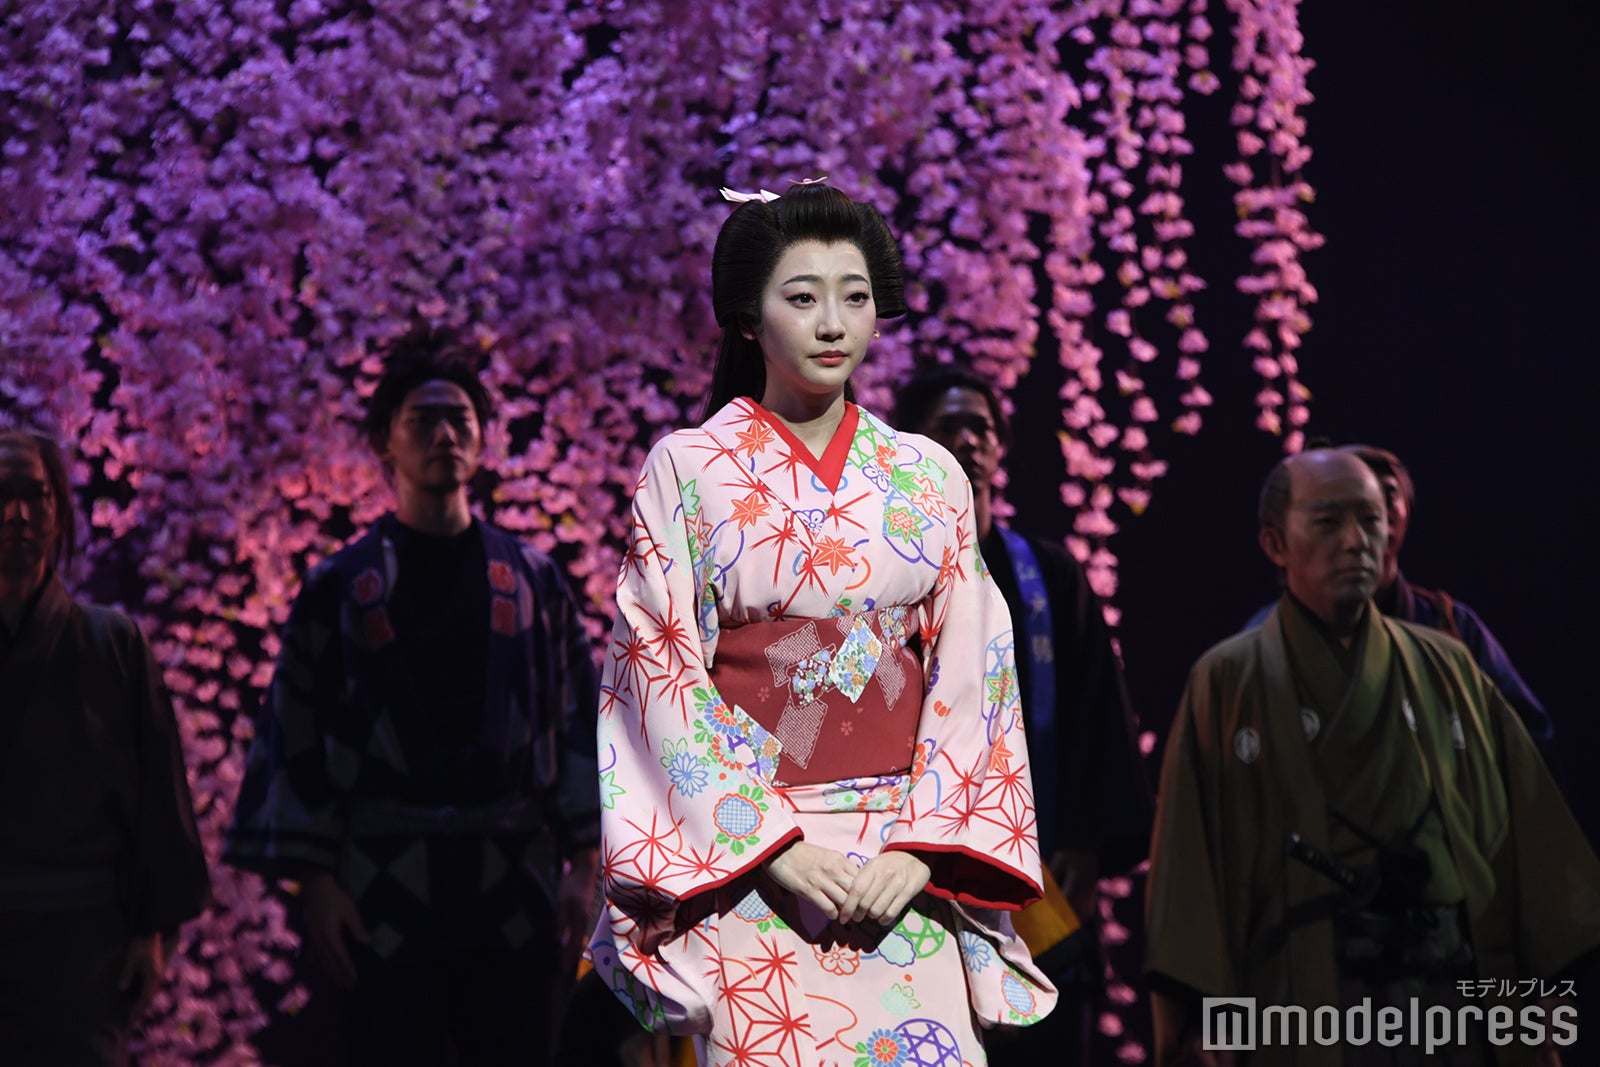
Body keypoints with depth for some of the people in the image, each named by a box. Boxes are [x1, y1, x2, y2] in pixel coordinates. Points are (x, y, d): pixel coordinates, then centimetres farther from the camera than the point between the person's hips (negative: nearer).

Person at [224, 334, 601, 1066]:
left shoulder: (533, 580, 10)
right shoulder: (340, 588, 6)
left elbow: (579, 722, 8)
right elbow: (297, 736, 3)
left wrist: (583, 866, 1)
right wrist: (314, 882, -4)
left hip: (515, 894, 1)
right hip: (386, 895, -1)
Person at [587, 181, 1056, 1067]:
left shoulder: (928, 477, 9)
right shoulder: (685, 470, 2)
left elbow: (969, 673, 5)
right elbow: (661, 672, -4)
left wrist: (920, 849, -8)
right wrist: (775, 849, -12)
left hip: (907, 867, 2)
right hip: (747, 862, -2)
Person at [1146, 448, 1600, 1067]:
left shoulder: (1446, 672, 10)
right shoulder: (1229, 684, 4)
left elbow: (1523, 833, 10)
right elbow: (1190, 856, -2)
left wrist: (1543, 988, 5)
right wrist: (1187, 1013, -9)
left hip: (1453, 993, 2)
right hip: (1295, 1002, -2)